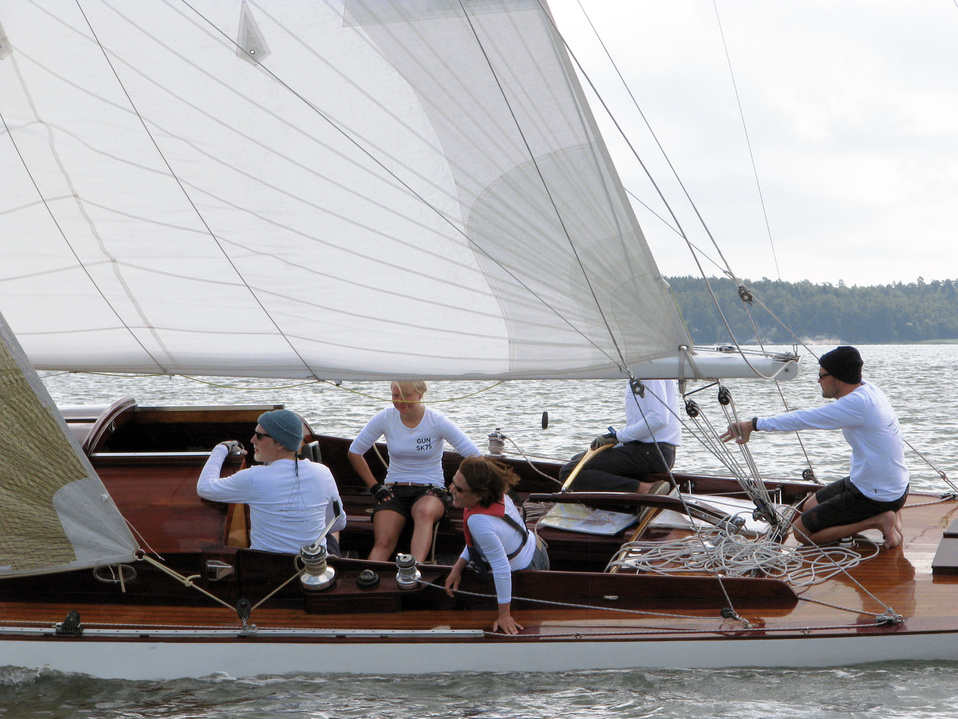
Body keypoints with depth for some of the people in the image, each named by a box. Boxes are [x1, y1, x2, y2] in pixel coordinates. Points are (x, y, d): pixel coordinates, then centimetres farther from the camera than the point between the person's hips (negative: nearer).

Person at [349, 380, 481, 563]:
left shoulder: (437, 421, -5)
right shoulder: (386, 418, 2)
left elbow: (474, 456, -3)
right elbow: (354, 453, 13)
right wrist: (375, 487, 6)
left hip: (431, 489, -2)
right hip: (394, 489, 2)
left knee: (424, 512, -41)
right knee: (383, 542, -27)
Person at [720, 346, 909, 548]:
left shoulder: (857, 404, -27)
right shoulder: (869, 389, 2)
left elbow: (803, 419, -23)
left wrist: (754, 424, -17)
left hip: (875, 497, -9)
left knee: (801, 531, -2)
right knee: (810, 506, 26)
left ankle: (877, 520, -6)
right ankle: (887, 511, 12)